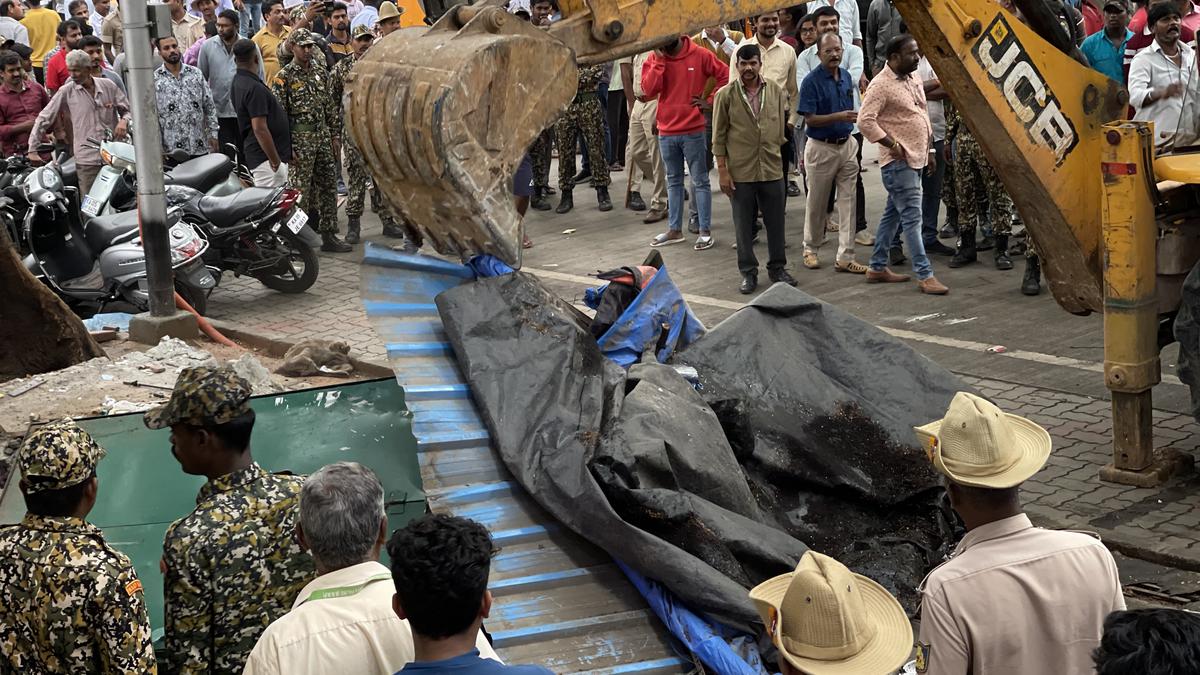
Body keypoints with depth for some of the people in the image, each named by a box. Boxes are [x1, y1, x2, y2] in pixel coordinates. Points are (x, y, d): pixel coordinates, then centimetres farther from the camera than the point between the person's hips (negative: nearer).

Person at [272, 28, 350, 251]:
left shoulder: (320, 73, 11)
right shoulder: (283, 78, -8)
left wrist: (335, 135, 10)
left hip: (323, 137, 6)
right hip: (300, 140, -6)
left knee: (329, 188, 8)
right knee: (300, 191, -2)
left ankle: (329, 236, 16)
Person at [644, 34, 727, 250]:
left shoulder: (699, 55, -5)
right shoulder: (655, 58, 4)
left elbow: (725, 75, -3)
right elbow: (649, 89, -9)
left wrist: (710, 101, -6)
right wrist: (659, 59, -13)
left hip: (693, 130, -4)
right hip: (666, 132, 4)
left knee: (700, 181, 2)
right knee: (673, 181, 14)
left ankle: (705, 230, 5)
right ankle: (674, 230, 21)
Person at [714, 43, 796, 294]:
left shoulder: (775, 91, 3)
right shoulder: (725, 95, -4)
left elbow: (783, 123, 13)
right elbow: (719, 137, -2)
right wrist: (722, 170, -6)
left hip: (772, 168, 2)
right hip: (740, 172, -2)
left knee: (776, 222, 10)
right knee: (743, 225, 6)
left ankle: (778, 268, 24)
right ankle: (748, 272, 18)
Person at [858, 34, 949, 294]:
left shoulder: (912, 80, 14)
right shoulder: (881, 85, -14)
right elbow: (865, 121, -21)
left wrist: (929, 149, 19)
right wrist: (893, 145, -18)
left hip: (917, 158, 9)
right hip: (899, 161, -9)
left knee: (893, 214, 14)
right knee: (912, 216, -9)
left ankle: (878, 268, 22)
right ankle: (924, 275, -8)